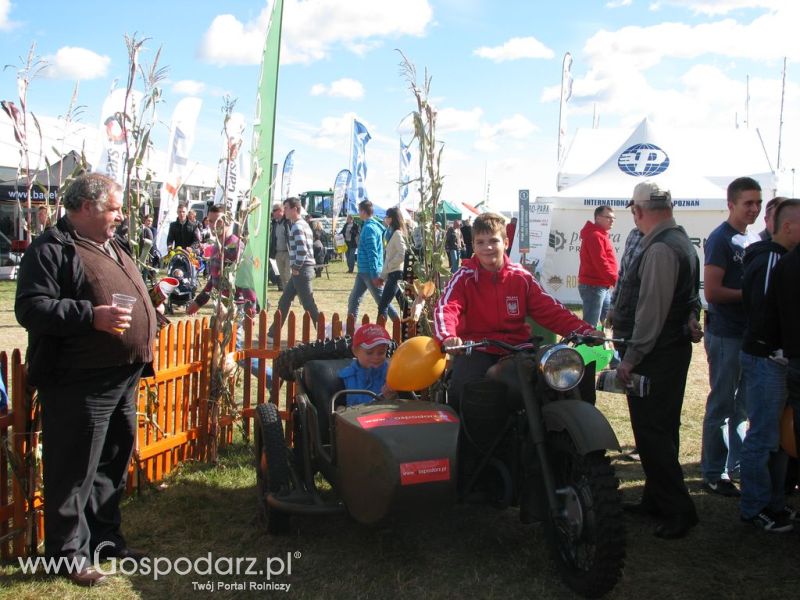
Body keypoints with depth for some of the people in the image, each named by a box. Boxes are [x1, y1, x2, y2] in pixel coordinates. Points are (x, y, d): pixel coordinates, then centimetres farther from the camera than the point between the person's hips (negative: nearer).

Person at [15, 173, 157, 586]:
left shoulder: (112, 247, 18)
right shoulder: (50, 249, -11)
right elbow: (31, 308, -21)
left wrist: (149, 314, 16)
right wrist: (91, 316, -28)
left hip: (123, 380, 9)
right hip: (79, 385, -9)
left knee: (113, 466, 18)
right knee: (74, 473, 1)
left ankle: (105, 538, 32)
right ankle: (69, 552, 14)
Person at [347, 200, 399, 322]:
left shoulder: (369, 228, -17)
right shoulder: (375, 226, 11)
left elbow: (372, 253, -21)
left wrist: (375, 275, -22)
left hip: (370, 272, -10)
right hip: (364, 271, 10)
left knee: (382, 302, -2)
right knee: (353, 300, 12)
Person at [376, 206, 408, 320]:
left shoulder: (397, 234, -12)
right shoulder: (393, 233, 17)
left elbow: (402, 255, -22)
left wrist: (388, 266, -14)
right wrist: (382, 276, 15)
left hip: (396, 273, -10)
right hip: (393, 273, 10)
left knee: (383, 305, -11)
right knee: (404, 305, 13)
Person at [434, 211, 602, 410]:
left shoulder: (521, 277, 5)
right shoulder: (464, 277, -3)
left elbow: (550, 309, 1)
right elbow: (445, 308, -19)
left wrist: (585, 330, -14)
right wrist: (448, 337, -42)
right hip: (476, 350, -2)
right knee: (463, 387, -28)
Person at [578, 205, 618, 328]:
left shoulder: (600, 235, 20)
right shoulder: (595, 236, -14)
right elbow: (600, 263, -23)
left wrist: (612, 281, 14)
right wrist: (616, 281, -24)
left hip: (602, 286, 11)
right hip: (594, 286, -11)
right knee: (590, 324, -10)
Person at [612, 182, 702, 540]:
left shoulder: (661, 249, -19)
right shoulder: (680, 242, 15)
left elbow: (651, 311, -23)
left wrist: (631, 357, -19)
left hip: (656, 354, -11)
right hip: (675, 346, 11)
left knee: (652, 433, -5)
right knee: (661, 429, 17)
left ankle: (679, 510, 1)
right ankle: (657, 499, 28)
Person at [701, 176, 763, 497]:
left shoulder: (751, 239, 14)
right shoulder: (721, 239, -12)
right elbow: (712, 291, -20)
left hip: (748, 333, 8)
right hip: (725, 334, -8)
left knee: (742, 403, 16)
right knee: (722, 406, -1)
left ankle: (737, 462, 28)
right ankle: (714, 474, 8)